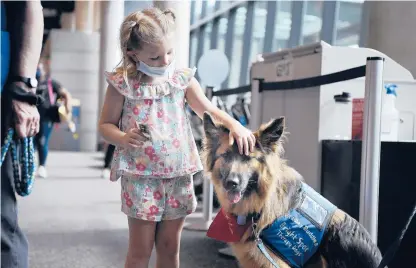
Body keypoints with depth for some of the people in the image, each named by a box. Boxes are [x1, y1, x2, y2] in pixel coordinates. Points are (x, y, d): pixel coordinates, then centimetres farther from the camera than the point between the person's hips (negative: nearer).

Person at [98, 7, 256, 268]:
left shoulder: (183, 79, 3)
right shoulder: (122, 84, -6)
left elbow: (209, 110, 3)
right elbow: (106, 124, 0)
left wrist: (234, 125, -16)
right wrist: (123, 138, -21)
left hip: (179, 174, 3)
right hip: (141, 176, -3)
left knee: (170, 246, 14)